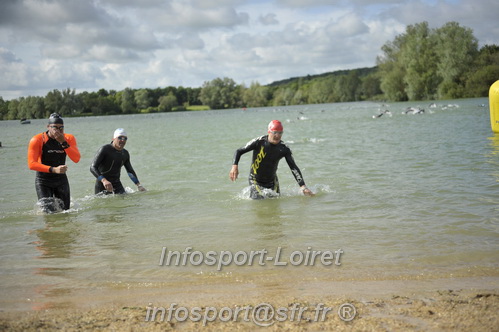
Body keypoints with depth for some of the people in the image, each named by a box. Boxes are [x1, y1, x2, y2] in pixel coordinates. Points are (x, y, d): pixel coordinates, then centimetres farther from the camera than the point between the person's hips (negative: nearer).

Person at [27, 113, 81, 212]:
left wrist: (64, 143, -26)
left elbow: (76, 159, -17)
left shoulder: (69, 139, -4)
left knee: (65, 210, 8)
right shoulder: (37, 140, -15)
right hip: (43, 181, -3)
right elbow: (32, 164, -21)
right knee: (49, 211, -11)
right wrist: (53, 169, -30)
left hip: (61, 179, 3)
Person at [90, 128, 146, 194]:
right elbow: (93, 168, -22)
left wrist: (139, 185, 10)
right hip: (103, 186, -5)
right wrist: (104, 180, -39)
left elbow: (130, 171, 22)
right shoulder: (105, 149, -13)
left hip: (117, 185, 5)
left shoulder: (125, 154, 7)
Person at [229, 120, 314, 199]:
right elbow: (239, 151, -13)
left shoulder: (284, 149, -13)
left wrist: (303, 186, -21)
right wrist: (235, 166, -32)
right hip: (256, 181, -3)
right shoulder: (259, 142, -20)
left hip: (272, 181, 3)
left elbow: (294, 168, -12)